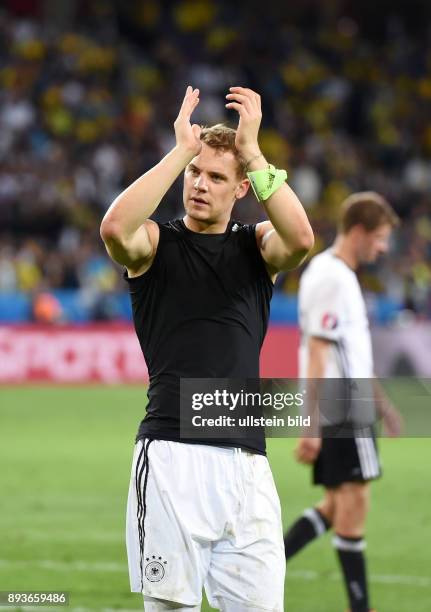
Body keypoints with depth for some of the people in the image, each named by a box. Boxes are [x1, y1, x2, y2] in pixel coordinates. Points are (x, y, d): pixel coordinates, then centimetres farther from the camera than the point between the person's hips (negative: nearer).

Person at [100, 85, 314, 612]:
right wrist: (182, 150, -14)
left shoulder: (256, 245, 14)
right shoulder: (156, 242, 8)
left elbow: (300, 238, -10)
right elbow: (115, 228, -16)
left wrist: (251, 151, -11)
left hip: (246, 463, 2)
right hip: (171, 454, -2)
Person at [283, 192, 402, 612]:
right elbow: (317, 356, -20)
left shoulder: (338, 274, 17)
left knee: (338, 505, 11)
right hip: (342, 413, -10)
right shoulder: (331, 279, -15)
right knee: (353, 502, -5)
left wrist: (381, 403, 28)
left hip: (348, 408, 10)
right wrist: (311, 427, -23)